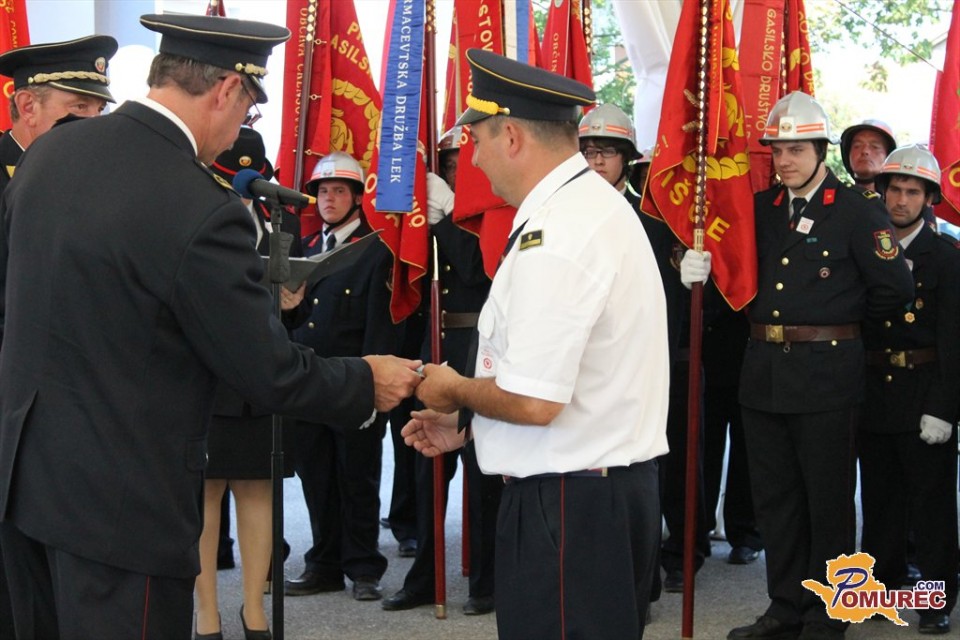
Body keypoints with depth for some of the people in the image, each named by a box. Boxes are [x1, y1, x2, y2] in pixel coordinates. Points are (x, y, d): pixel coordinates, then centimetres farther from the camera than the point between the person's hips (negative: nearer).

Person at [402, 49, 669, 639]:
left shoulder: (554, 234, -20)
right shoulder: (599, 204, 12)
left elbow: (532, 402, -24)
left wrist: (454, 391, -5)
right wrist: (466, 423, 16)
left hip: (567, 501, -10)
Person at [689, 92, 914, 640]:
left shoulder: (858, 209, -6)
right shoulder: (763, 207, 10)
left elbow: (895, 289, -8)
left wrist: (843, 314, 4)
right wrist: (701, 269, -5)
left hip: (826, 374, -6)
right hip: (765, 370, 6)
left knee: (828, 500, 5)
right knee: (775, 497, 13)